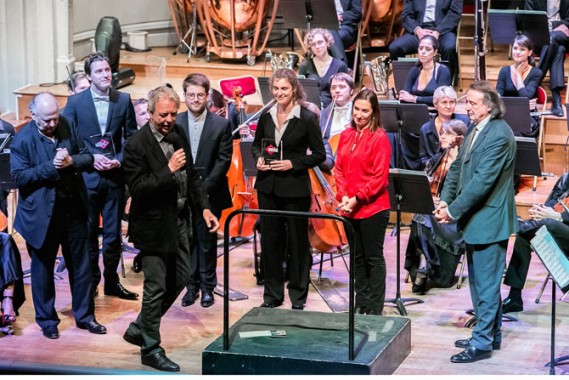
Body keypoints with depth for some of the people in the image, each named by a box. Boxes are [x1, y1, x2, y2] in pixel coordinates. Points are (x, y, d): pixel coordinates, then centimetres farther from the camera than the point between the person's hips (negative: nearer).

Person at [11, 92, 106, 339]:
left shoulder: (67, 127, 0)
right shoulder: (22, 140, -12)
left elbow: (87, 157, 4)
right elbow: (19, 177, -17)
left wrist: (71, 162, -18)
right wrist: (51, 166, -24)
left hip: (73, 208, 4)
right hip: (41, 214, -4)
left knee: (81, 263, 12)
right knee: (43, 268, 10)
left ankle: (84, 315, 26)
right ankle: (47, 320, 24)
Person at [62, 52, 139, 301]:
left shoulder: (123, 100, 2)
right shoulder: (75, 102, -2)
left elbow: (131, 137, 5)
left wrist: (120, 160, -10)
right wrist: (91, 158, -12)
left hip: (115, 176, 1)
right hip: (86, 177, -1)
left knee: (113, 233, 8)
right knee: (88, 233, 6)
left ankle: (112, 282, 20)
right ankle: (90, 282, 17)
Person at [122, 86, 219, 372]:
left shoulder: (178, 134, 4)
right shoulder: (137, 145, -18)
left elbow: (192, 175, 13)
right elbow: (137, 188, -23)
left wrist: (204, 208, 4)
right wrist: (168, 170, -29)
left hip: (178, 219, 8)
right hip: (153, 225, -8)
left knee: (180, 278, 16)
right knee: (156, 287, 0)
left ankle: (139, 328, 31)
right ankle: (150, 349, 14)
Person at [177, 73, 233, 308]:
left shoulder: (221, 125, -2)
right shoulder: (175, 123, 1)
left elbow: (224, 160, -5)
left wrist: (204, 187, -13)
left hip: (209, 194, -1)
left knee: (207, 242, 6)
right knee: (187, 241, 6)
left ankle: (208, 287, 17)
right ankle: (192, 286, 16)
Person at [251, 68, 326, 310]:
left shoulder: (307, 119, -8)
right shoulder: (266, 116, 5)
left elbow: (319, 154, -6)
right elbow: (256, 144, 18)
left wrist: (293, 163, -17)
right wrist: (258, 159, -3)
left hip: (295, 188, -4)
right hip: (268, 187, 4)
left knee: (297, 241, 5)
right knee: (269, 240, 9)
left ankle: (298, 296, 17)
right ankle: (272, 294, 21)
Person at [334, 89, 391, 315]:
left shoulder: (379, 138, -11)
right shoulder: (346, 136, 9)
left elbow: (379, 177, -14)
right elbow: (339, 169, 10)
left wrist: (358, 198, -16)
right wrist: (343, 196, -5)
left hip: (373, 208, -6)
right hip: (349, 209, 6)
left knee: (373, 257, 2)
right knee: (357, 257, 15)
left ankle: (375, 307, 10)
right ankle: (361, 303, 25)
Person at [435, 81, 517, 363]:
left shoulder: (499, 135, -20)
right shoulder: (475, 130, 10)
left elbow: (482, 181, -24)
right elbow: (457, 168, 12)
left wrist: (453, 210, -20)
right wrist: (445, 200, -2)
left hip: (488, 221, -10)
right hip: (475, 220, 10)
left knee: (486, 284, -2)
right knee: (480, 282, 18)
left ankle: (482, 343, 5)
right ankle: (491, 334, 29)